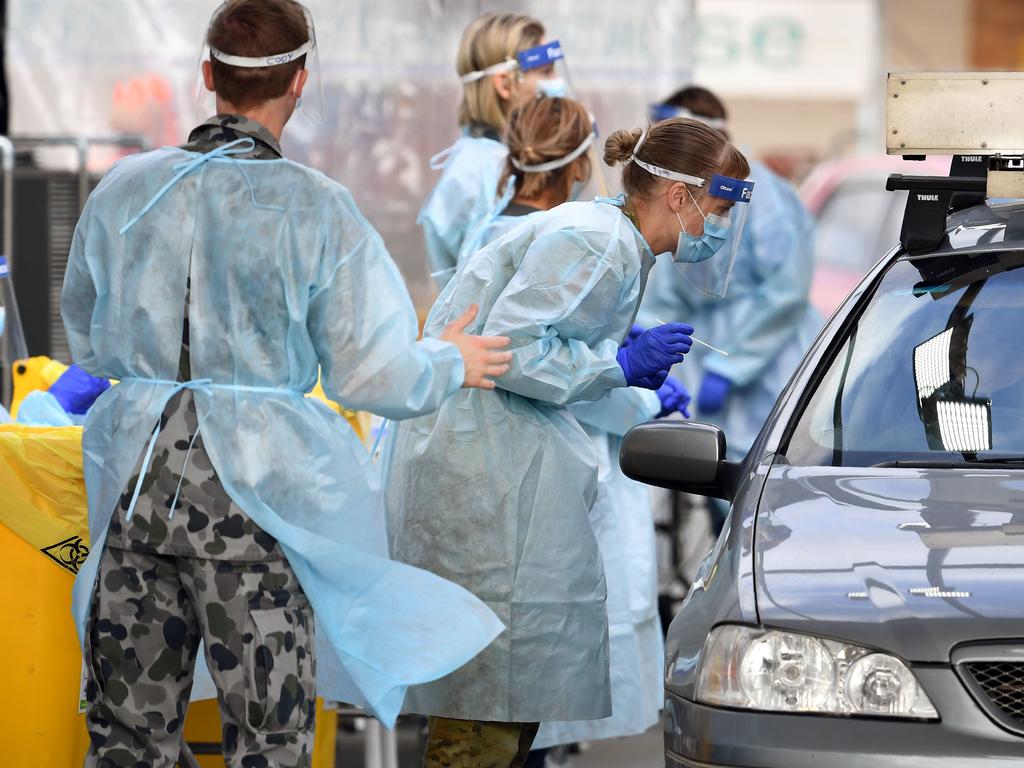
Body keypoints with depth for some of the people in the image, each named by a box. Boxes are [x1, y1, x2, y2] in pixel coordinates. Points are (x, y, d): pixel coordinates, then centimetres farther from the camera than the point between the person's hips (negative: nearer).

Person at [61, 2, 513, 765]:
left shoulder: (126, 188, 2)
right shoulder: (316, 208, -9)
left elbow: (86, 342, 15)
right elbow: (370, 376, -6)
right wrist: (448, 363, 14)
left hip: (136, 468, 4)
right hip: (254, 485, -4)